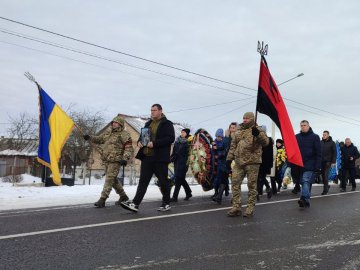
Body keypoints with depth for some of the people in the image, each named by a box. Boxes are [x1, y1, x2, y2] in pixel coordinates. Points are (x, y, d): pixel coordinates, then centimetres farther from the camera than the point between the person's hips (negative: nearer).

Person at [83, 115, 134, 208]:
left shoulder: (124, 134, -5)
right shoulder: (108, 134, 19)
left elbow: (129, 148, -12)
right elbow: (98, 139, 27)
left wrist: (125, 158, -26)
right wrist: (89, 137, 8)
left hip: (115, 161, -8)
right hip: (106, 161, 8)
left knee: (109, 179, -11)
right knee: (113, 180, 16)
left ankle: (102, 200, -11)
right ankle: (123, 196, 30)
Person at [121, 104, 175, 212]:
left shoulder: (167, 124, -2)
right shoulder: (148, 124, 19)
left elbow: (171, 138, -14)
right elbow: (142, 136, 28)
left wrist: (154, 143, -21)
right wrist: (139, 142, 3)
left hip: (160, 158, -6)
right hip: (146, 157, 6)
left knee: (163, 181, 5)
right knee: (143, 181, 1)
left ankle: (166, 203, 19)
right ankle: (135, 204, -4)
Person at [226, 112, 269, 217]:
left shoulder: (257, 130, -1)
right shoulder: (238, 131, 16)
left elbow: (265, 142, -16)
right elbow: (233, 146, 20)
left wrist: (258, 134, -33)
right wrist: (229, 159, 14)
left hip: (252, 162, -5)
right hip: (239, 162, 6)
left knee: (252, 185, 2)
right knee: (235, 183, 3)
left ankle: (250, 208, 11)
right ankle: (236, 207, 11)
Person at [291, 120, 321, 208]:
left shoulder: (315, 137, 2)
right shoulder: (297, 137, 10)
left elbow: (318, 153, -2)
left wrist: (317, 166, -10)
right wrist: (292, 165, 4)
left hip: (310, 165, -4)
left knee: (306, 181, -18)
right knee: (303, 182, 7)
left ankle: (304, 199, -27)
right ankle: (306, 201, 14)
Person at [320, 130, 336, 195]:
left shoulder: (332, 143, -1)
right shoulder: (321, 142, 8)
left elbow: (334, 153, -2)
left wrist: (333, 162, -9)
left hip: (328, 161, -4)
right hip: (321, 161, 4)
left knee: (326, 175, -8)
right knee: (323, 175, 9)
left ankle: (325, 189, -3)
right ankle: (326, 186, 30)